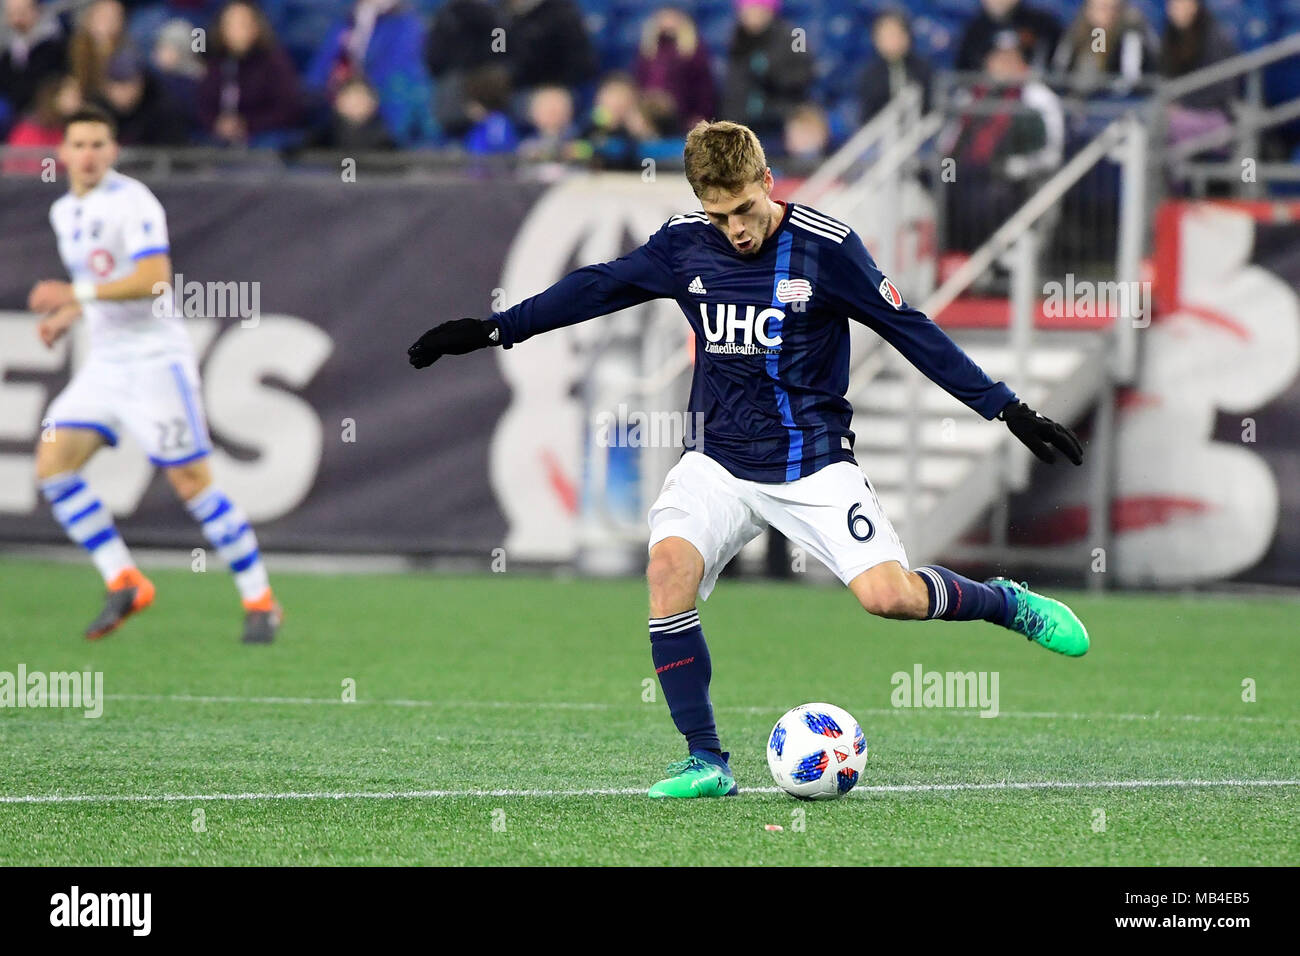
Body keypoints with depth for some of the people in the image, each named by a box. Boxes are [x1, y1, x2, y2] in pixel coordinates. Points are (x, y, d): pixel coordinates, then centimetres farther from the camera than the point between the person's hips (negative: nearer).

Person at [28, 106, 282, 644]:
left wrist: (76, 293, -26)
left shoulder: (132, 202, -13)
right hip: (103, 364, 8)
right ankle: (124, 584, 0)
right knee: (53, 466, -6)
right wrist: (67, 316, 9)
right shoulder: (64, 212, 13)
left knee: (191, 483, -8)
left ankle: (259, 601, 3)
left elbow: (154, 279, -25)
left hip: (155, 359, -8)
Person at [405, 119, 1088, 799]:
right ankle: (706, 762, -14)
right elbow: (596, 288, 12)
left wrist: (1008, 411, -7)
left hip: (814, 461, -3)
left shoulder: (825, 245, -11)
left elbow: (911, 331, -6)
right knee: (669, 566, -24)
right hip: (720, 459, 3)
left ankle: (1008, 604, 13)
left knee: (890, 596, -20)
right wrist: (490, 330, 13)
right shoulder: (683, 244, -2)